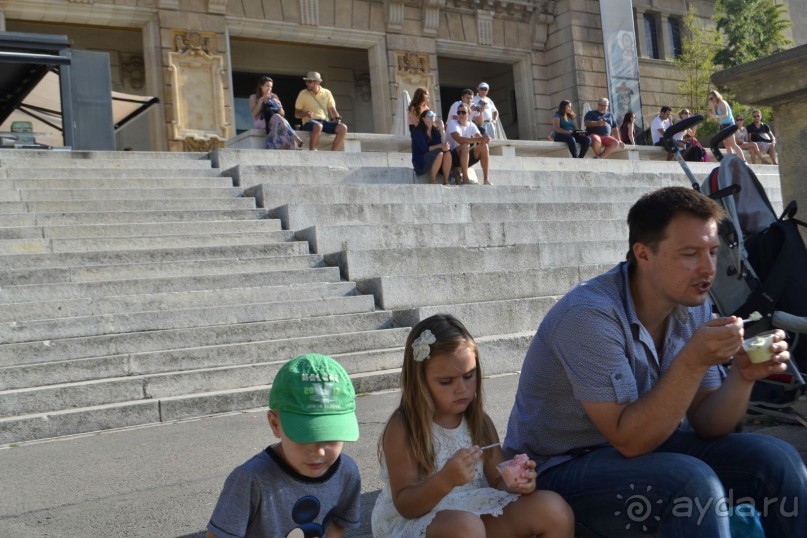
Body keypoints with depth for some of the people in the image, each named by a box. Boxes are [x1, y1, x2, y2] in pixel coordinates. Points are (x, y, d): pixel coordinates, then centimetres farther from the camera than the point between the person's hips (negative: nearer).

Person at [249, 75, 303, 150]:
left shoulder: (274, 96, 21)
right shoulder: (253, 97, 14)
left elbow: (282, 114, 14)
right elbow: (254, 114, 0)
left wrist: (278, 104, -4)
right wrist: (261, 100, -5)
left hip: (276, 121, 2)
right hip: (260, 123, -2)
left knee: (278, 118, -36)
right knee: (277, 118, -35)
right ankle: (295, 138, -51)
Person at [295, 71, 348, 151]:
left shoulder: (327, 93, 13)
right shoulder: (303, 94, 7)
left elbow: (332, 109, 14)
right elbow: (296, 114, 6)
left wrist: (337, 118, -8)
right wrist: (305, 114, -15)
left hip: (325, 122, 3)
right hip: (309, 122, -3)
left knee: (343, 128, -24)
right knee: (318, 126, -40)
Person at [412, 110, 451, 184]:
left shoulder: (436, 131, 11)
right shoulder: (418, 132, -8)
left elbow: (440, 144, -1)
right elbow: (424, 149, -19)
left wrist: (445, 146, -25)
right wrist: (440, 146, -27)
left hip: (434, 159, 6)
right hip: (421, 162, -6)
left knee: (447, 153, -23)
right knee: (439, 154, -31)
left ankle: (445, 182, -22)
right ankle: (432, 182, -26)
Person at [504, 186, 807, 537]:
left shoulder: (693, 307, -2)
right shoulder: (590, 315, -25)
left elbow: (704, 425, 0)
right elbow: (629, 440, -27)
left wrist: (742, 376, -19)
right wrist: (693, 361, -33)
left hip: (645, 446, 7)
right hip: (562, 469, -7)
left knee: (776, 459, -8)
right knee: (693, 481, -31)